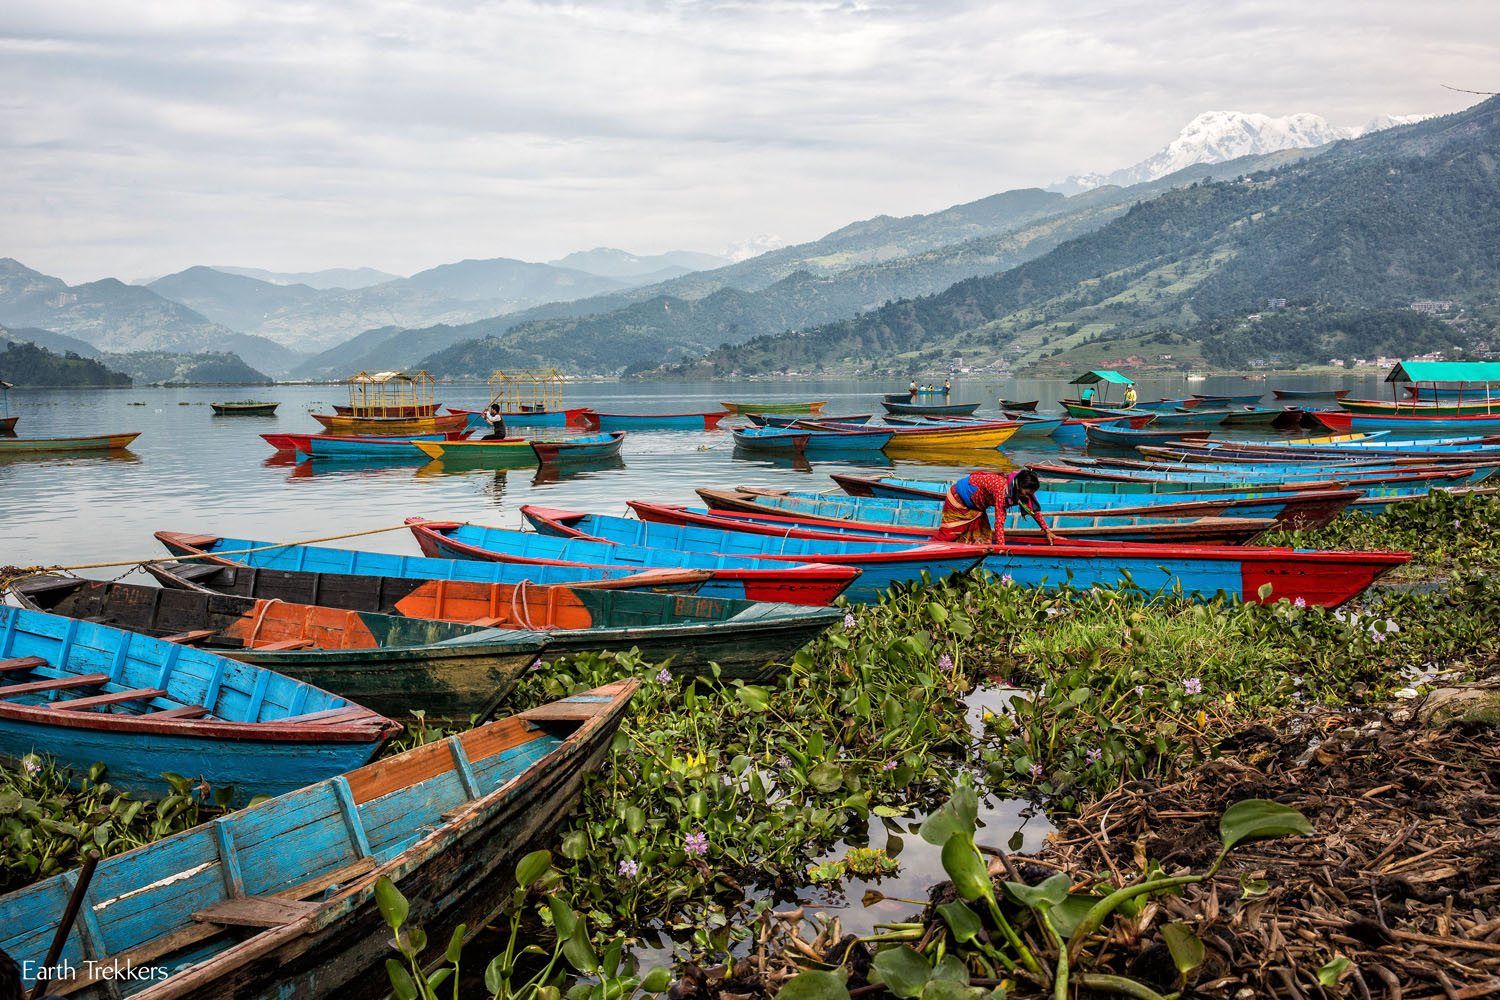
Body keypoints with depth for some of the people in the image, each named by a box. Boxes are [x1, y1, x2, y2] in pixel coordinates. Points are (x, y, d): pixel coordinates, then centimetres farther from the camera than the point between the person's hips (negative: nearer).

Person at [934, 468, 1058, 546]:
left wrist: (1047, 531, -1)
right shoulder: (1002, 488, -40)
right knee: (947, 535, 1)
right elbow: (999, 522, -40)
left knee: (983, 538, 7)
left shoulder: (1017, 486, -17)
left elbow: (1034, 510, -3)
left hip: (976, 505, 8)